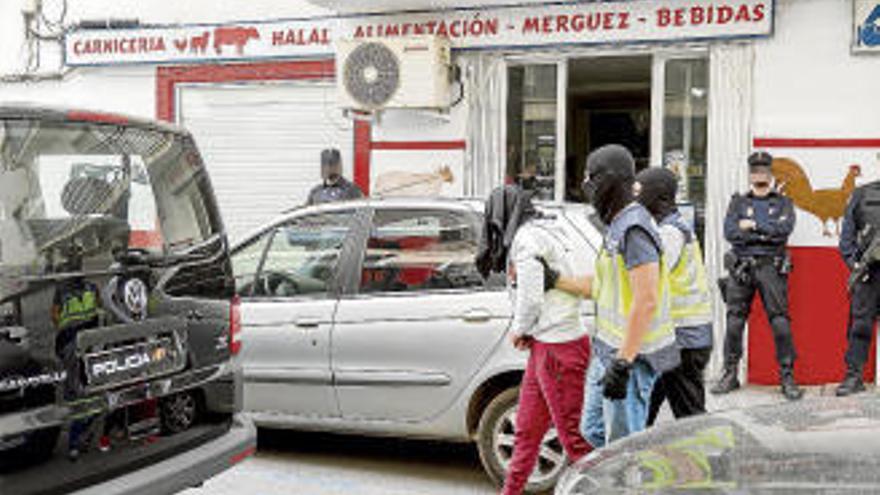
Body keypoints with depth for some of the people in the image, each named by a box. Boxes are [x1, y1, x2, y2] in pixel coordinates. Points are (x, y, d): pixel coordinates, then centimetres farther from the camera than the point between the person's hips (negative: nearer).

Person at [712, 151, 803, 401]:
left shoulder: (783, 203, 12)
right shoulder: (738, 202, 14)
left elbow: (785, 229, -9)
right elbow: (730, 232, -3)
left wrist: (753, 225, -7)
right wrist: (766, 235, -8)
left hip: (771, 268, -1)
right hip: (741, 268, 2)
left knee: (780, 322, -7)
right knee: (734, 322, 1)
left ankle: (787, 377, -1)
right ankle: (730, 374, 11)